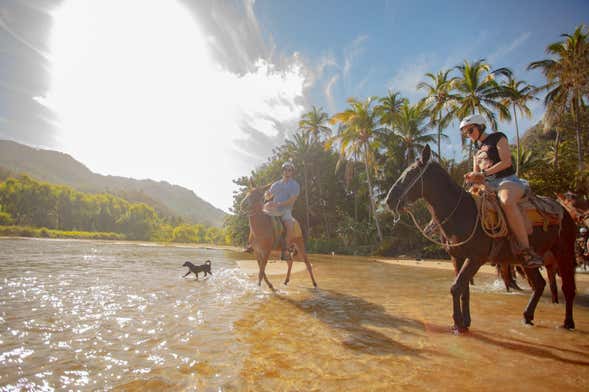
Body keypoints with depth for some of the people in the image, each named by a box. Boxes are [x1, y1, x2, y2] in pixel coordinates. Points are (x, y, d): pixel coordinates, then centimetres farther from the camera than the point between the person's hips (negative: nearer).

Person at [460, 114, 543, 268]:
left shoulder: (497, 138, 4)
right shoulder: (477, 150, 24)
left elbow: (506, 161, -9)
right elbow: (478, 175, 20)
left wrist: (484, 173, -18)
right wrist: (472, 177, -3)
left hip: (507, 180, -8)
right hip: (488, 185, 8)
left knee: (507, 201, -39)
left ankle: (526, 250, -38)